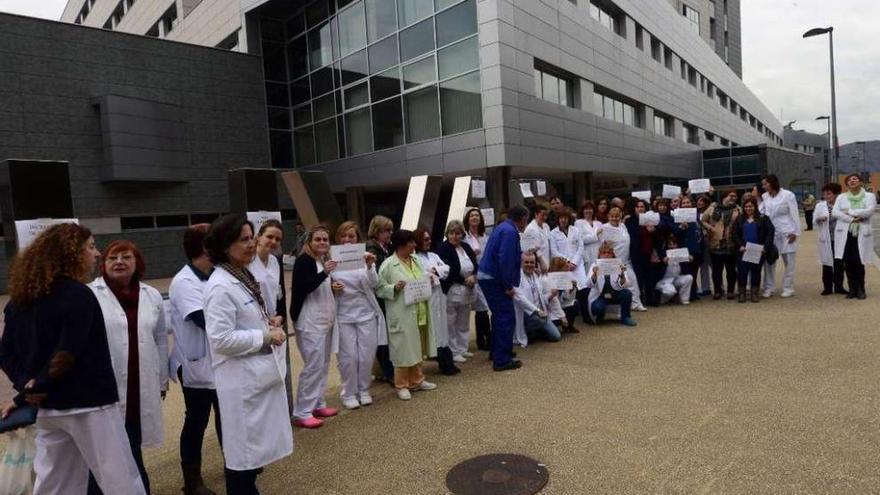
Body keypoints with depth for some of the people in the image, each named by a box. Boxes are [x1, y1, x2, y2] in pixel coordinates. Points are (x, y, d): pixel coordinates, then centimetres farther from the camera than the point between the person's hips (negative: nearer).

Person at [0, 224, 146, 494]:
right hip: (88, 404, -8)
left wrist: (27, 386, -4)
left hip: (47, 407, 8)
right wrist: (30, 392, -7)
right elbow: (67, 354, -21)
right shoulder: (78, 295, -16)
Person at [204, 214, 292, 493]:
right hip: (242, 379, -9)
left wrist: (266, 322, 3)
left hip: (261, 372, 9)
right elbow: (221, 339, -26)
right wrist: (265, 336, -19)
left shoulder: (244, 277, 9)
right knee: (242, 448, 7)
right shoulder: (220, 286, -20)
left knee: (254, 443, 21)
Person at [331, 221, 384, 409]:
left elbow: (374, 284, -12)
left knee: (367, 356, 7)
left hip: (366, 313, 1)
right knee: (348, 356, 2)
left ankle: (363, 390, 27)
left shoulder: (365, 256, -1)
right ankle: (349, 393, 20)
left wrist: (370, 266, -30)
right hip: (343, 315, -1)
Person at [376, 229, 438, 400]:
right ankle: (401, 385, 15)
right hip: (402, 315, -7)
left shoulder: (416, 261, 11)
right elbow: (379, 288, -9)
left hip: (420, 313, 7)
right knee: (403, 349, 2)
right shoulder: (388, 264, -10)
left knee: (417, 347, 17)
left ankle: (417, 380, 31)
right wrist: (394, 288, -24)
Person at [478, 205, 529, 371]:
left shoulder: (503, 227, 14)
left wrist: (521, 253, 40)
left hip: (487, 277, 11)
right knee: (507, 318, -5)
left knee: (499, 315, 22)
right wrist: (509, 286, -19)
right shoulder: (510, 231, -18)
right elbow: (505, 260, -25)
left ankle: (497, 353, 34)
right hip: (494, 280, -11)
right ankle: (502, 360, 0)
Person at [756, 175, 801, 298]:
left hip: (786, 232, -3)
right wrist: (756, 199, -6)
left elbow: (794, 214, -5)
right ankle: (769, 288, 9)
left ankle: (788, 288, 12)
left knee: (789, 261, 5)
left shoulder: (788, 195, -4)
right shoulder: (764, 197, 7)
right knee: (769, 260, 2)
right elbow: (761, 212, 1)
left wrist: (795, 232, -9)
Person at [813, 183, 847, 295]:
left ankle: (838, 286, 18)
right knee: (827, 263, 5)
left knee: (840, 263, 7)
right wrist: (818, 219, -18)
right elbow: (814, 220, 2)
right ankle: (827, 287, 13)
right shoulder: (820, 206, 4)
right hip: (827, 239, 0)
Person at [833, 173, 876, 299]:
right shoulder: (841, 197, 12)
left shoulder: (869, 197, 7)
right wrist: (852, 219, -12)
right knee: (848, 263, 1)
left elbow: (869, 211, -10)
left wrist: (849, 212, -9)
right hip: (844, 234, 2)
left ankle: (860, 290, 7)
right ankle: (852, 289, 10)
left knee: (858, 262, -6)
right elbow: (834, 212, -2)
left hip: (861, 234, -2)